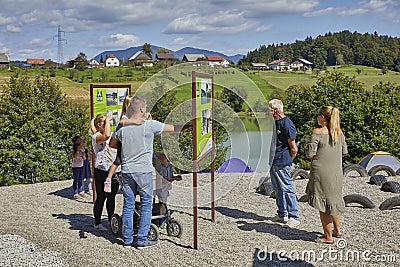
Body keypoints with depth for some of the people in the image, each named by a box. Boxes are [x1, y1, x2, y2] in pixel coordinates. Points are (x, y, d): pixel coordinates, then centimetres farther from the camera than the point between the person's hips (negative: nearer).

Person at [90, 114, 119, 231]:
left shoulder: (113, 135, 14)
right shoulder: (96, 137, -10)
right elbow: (106, 136, -30)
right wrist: (107, 120, -19)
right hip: (102, 172, -7)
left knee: (111, 197, 13)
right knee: (101, 197, 1)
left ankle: (111, 220, 24)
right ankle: (97, 223, 12)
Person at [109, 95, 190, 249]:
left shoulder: (123, 127, 3)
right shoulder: (150, 125, -9)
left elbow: (112, 144, 17)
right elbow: (174, 128, -2)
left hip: (127, 170, 4)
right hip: (143, 171, -4)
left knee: (128, 204, 10)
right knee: (146, 204, 5)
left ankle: (127, 239, 16)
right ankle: (142, 240, 6)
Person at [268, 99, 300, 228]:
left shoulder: (287, 124, -16)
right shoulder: (276, 123, 12)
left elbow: (293, 149, -14)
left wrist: (287, 161, -2)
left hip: (282, 164, -10)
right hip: (273, 162, 10)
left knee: (287, 189, -5)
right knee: (278, 189, 15)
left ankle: (294, 217, 2)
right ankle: (282, 215, 26)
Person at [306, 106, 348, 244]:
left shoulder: (317, 132, -13)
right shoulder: (339, 132, 5)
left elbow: (310, 155, -15)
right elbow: (344, 152, 13)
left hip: (321, 172, -6)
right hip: (336, 172, 6)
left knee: (323, 203, 4)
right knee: (333, 199, 22)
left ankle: (328, 236, 11)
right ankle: (337, 230, 34)